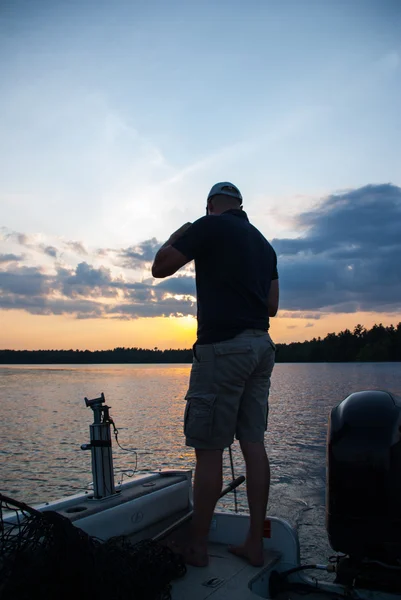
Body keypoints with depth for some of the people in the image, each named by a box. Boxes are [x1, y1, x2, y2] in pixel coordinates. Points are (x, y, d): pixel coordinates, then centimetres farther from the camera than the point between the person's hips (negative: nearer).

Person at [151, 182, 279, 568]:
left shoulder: (210, 226, -4)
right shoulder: (263, 243, 18)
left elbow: (159, 268, -1)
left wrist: (177, 236, 16)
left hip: (223, 346, -8)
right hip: (261, 346, 8)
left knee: (209, 450, -1)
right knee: (253, 444, 9)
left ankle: (197, 548, 9)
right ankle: (255, 544, 16)